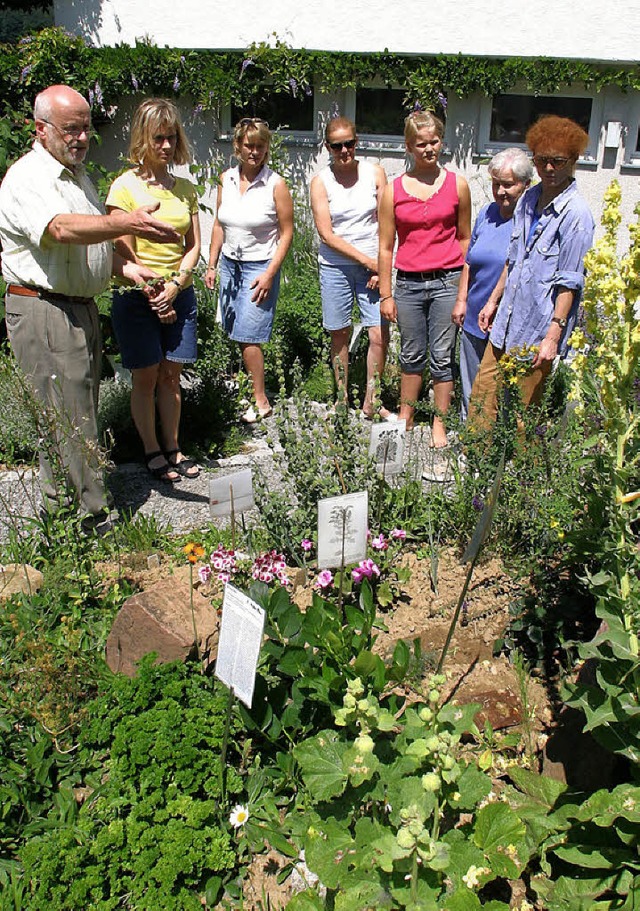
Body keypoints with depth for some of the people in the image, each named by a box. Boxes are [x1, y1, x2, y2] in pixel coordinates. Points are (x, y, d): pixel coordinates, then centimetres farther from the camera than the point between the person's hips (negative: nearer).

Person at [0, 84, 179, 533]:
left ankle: (63, 507, 26)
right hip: (44, 311, -10)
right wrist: (129, 224, -45)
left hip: (82, 307, 10)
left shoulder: (77, 173, 18)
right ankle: (91, 520, 2)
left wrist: (124, 267, 8)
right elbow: (62, 228, -32)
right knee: (67, 417, -5)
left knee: (81, 410, 14)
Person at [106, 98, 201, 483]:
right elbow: (125, 254, -9)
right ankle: (153, 452, 19)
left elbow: (194, 246, 7)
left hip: (180, 294, 4)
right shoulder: (126, 187, -7)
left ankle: (173, 448, 23)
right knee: (146, 378, 5)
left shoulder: (185, 188, 7)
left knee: (171, 376, 10)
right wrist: (154, 300, -11)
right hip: (137, 297, -4)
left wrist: (175, 286, -9)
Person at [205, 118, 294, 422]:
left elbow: (287, 233, -7)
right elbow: (219, 225, 14)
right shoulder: (226, 180, 7)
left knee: (248, 337, -9)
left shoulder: (276, 185, -8)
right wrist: (212, 265, 11)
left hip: (259, 267, -5)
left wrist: (269, 274, -13)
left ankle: (261, 402, 0)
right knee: (233, 332, 5)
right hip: (229, 264, 6)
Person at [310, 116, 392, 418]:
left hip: (372, 266, 1)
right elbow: (326, 234, -7)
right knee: (340, 336, 8)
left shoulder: (375, 173, 3)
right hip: (335, 266, -1)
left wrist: (381, 266, -7)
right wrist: (366, 260, -11)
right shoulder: (321, 182, -1)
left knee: (380, 336, -5)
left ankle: (370, 403, 12)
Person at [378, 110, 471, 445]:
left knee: (442, 357, 4)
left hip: (446, 282, -1)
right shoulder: (393, 190, 1)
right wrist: (386, 294, 3)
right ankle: (405, 417, 29)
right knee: (412, 355, 13)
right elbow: (386, 247, 5)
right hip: (408, 283, 1)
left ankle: (439, 424, 18)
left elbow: (464, 238, 9)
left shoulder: (458, 185, 2)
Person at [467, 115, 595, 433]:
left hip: (539, 328, -7)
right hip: (508, 320, 7)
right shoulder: (529, 199, 8)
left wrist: (553, 335, -18)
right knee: (482, 391, 12)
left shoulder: (576, 214, -15)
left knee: (521, 408, 4)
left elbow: (569, 283, -16)